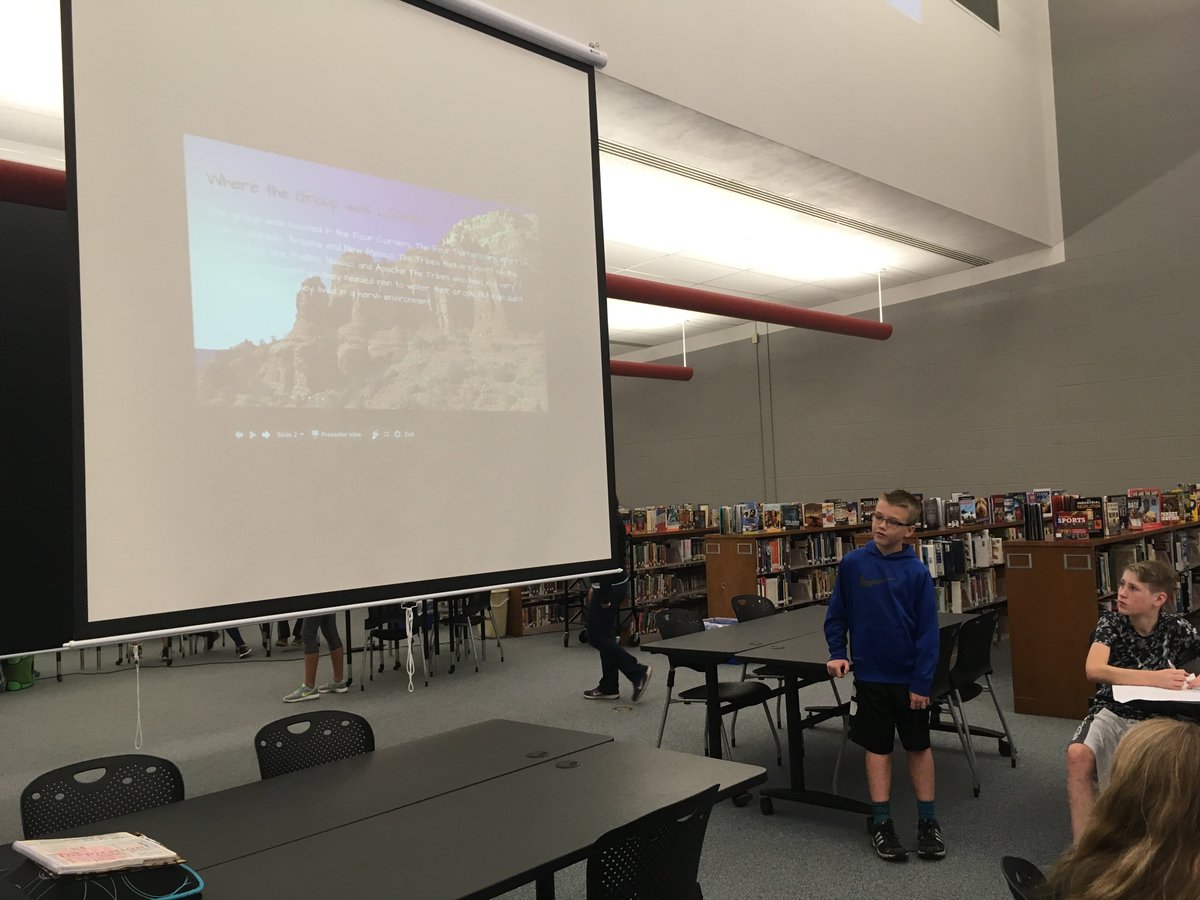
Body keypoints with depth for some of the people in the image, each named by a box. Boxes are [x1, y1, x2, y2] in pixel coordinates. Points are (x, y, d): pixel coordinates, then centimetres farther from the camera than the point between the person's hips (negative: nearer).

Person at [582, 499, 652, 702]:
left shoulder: (606, 520, -21)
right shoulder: (612, 517, 10)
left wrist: (603, 595, -20)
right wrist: (596, 586, 24)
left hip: (609, 585, -10)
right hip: (615, 582, 10)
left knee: (596, 636, 0)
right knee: (603, 634, 15)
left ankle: (638, 672, 0)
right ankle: (608, 687, 22)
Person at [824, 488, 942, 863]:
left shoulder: (916, 572, -10)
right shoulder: (853, 563, -8)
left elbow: (928, 631, -8)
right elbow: (837, 614, 4)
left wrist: (922, 681, -9)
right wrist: (837, 653, -3)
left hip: (910, 678, 0)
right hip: (870, 675, 1)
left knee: (919, 746, 13)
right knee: (878, 747, 10)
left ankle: (928, 821, 26)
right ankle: (881, 824, 20)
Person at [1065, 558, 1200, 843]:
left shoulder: (1176, 628, -2)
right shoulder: (1110, 623, -6)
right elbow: (1094, 670, -22)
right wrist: (1155, 678, -31)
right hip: (1112, 713, -1)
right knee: (1078, 754, -33)